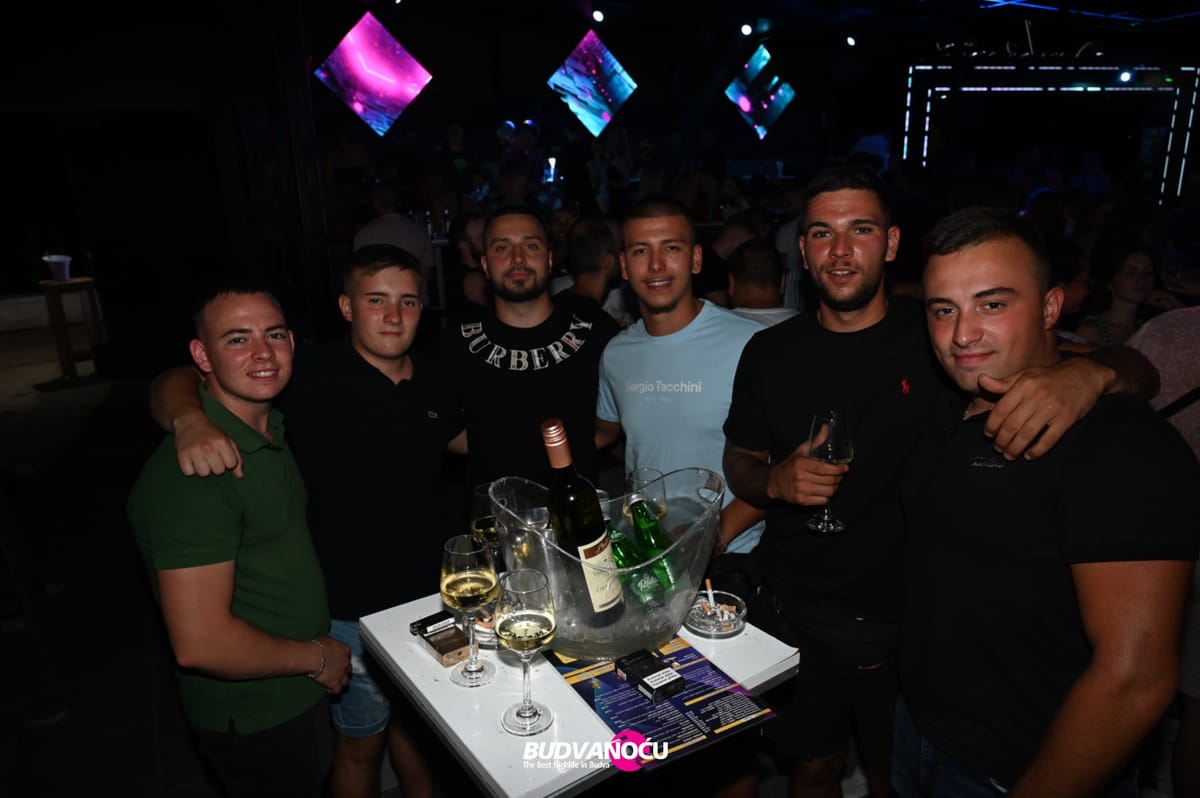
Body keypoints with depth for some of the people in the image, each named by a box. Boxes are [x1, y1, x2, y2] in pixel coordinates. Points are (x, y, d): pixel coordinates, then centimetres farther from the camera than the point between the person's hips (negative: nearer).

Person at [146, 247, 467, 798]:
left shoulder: (430, 375, -4)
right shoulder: (311, 374, -20)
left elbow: (458, 437, 15)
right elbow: (176, 382, -20)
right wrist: (189, 420, -42)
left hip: (429, 596, 5)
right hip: (355, 611, -5)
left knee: (415, 718, 28)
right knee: (363, 742, 18)